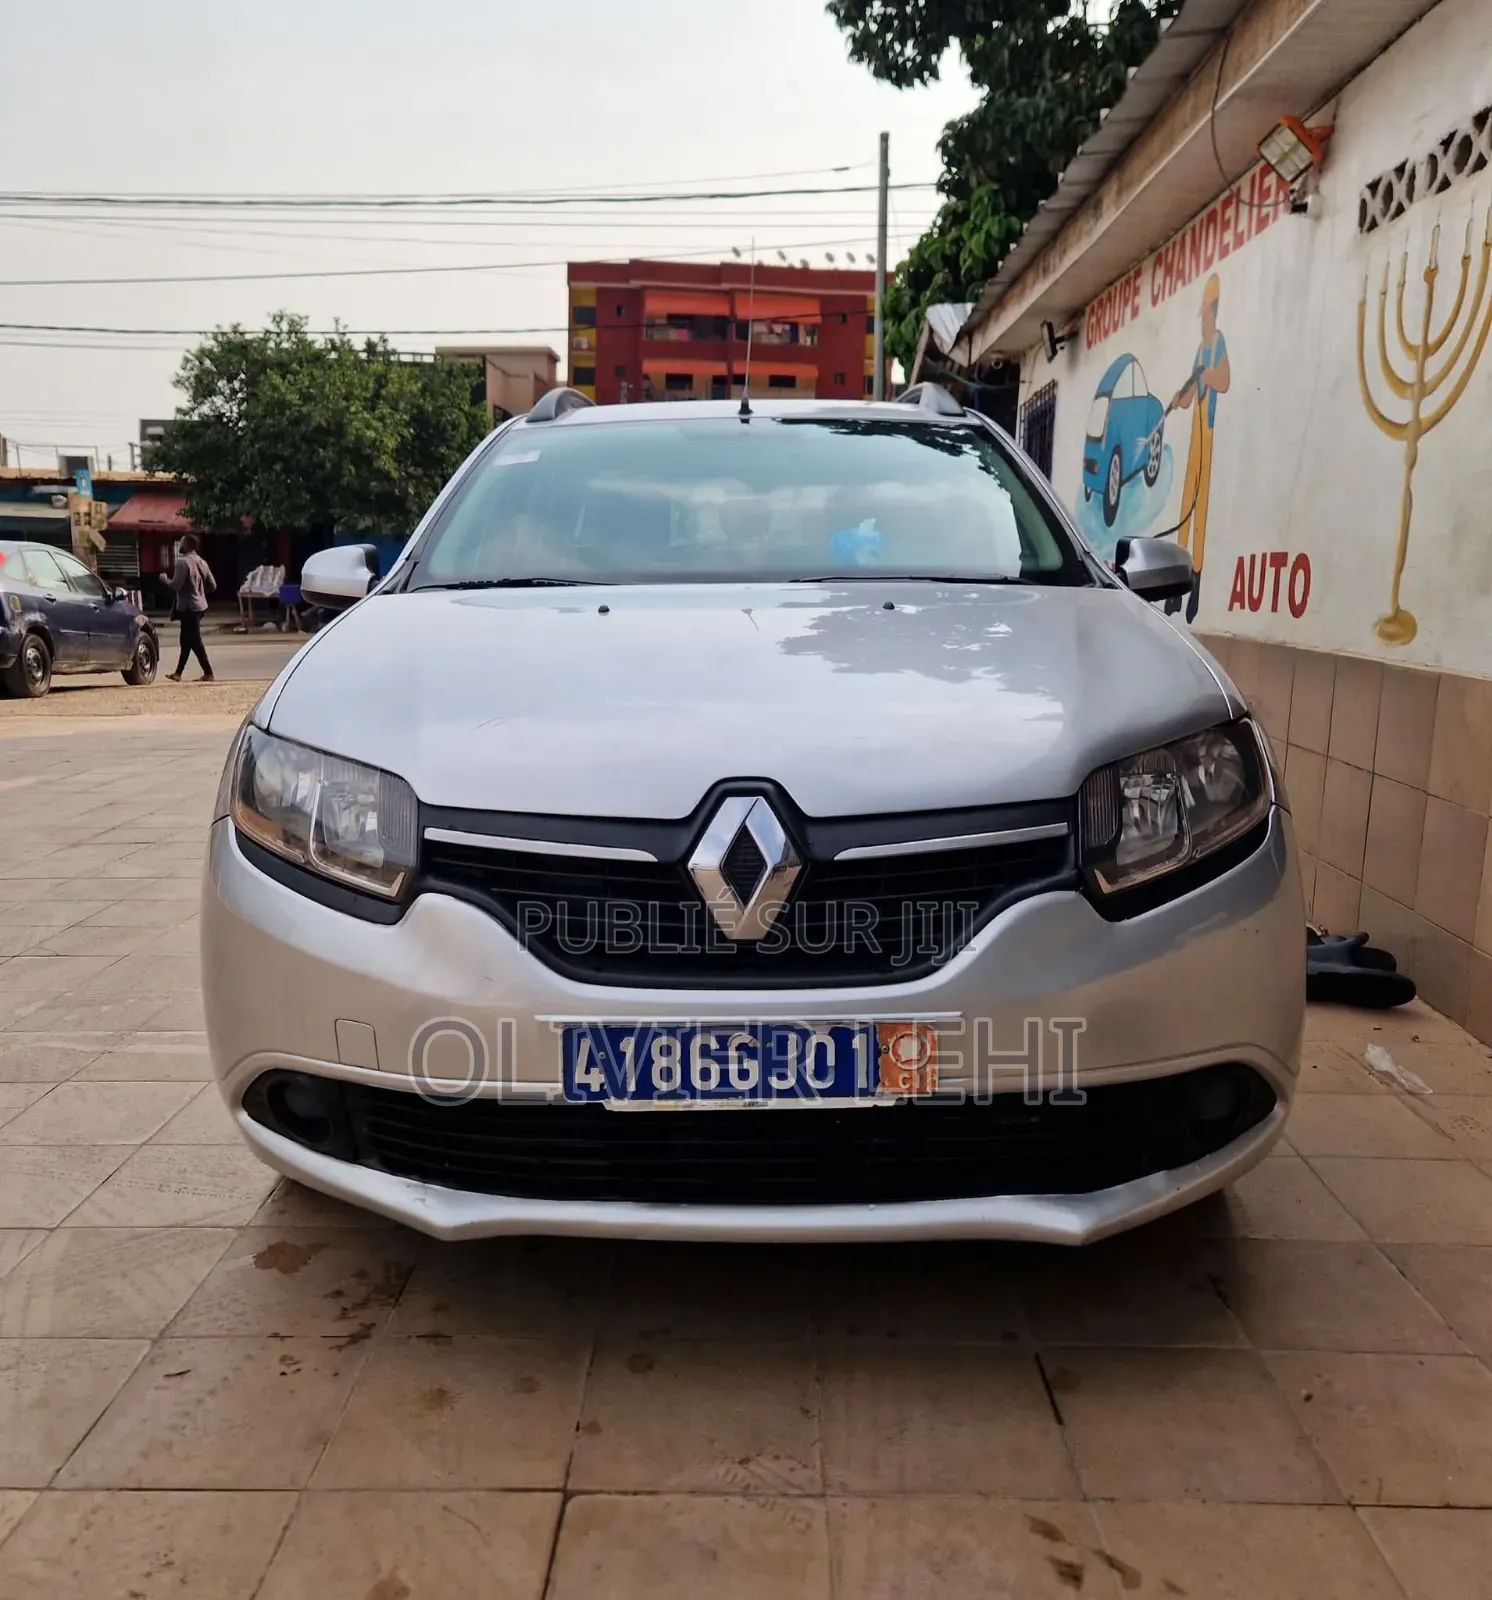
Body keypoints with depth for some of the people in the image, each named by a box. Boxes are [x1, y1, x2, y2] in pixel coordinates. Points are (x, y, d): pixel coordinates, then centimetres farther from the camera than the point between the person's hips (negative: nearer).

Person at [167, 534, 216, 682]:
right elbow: (212, 586, 11)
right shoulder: (202, 562, 11)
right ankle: (178, 673, 22)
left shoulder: (183, 562, -15)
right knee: (186, 640, 15)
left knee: (195, 641, -5)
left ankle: (208, 673, -6)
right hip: (199, 605, 9)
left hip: (188, 606, -9)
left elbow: (176, 585, -19)